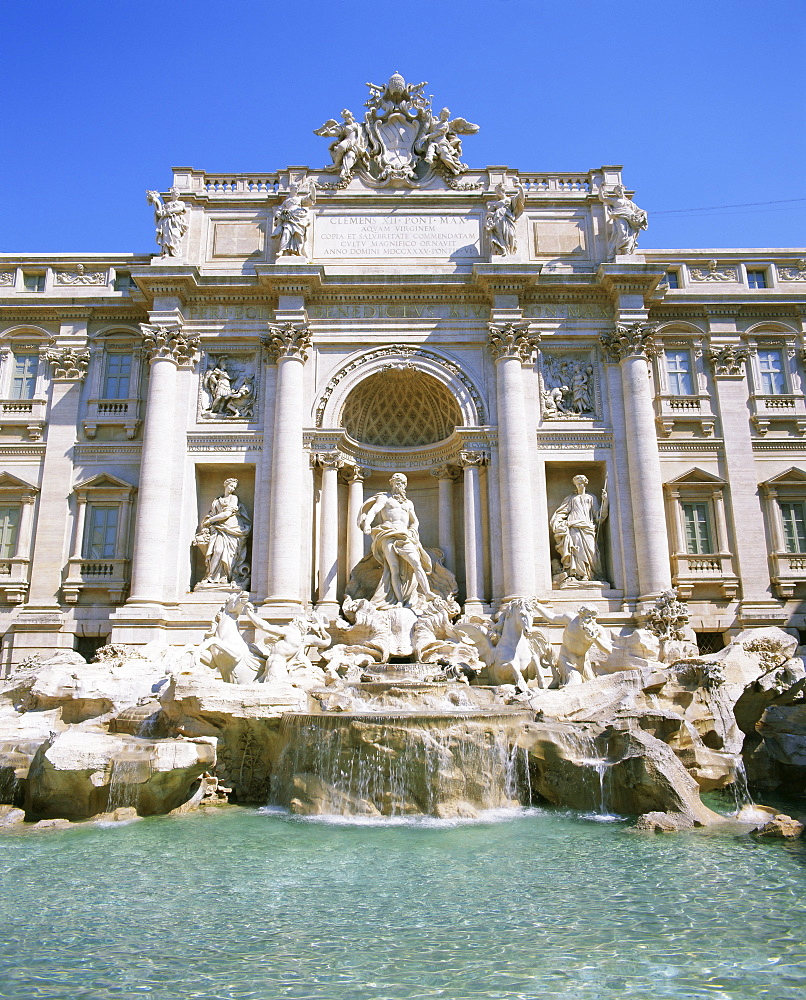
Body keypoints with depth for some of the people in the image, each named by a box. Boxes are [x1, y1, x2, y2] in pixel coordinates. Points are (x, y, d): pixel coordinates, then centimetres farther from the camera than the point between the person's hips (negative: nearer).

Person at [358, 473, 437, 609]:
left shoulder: (408, 503, 28)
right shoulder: (384, 498, 14)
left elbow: (415, 521, 27)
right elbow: (372, 511, -2)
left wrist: (412, 532, 4)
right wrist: (367, 524, -23)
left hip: (404, 537, 4)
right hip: (388, 535, -4)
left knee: (417, 564, -16)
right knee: (394, 569, -15)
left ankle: (428, 593, -25)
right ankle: (400, 601, -21)